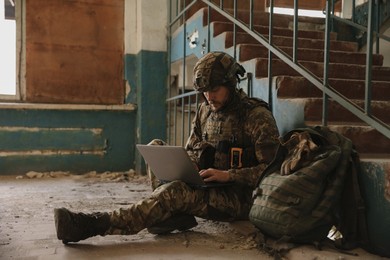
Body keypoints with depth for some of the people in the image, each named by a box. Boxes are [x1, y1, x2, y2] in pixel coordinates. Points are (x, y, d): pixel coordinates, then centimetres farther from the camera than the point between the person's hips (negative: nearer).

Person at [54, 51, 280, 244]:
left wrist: (229, 175, -25)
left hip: (240, 197, -7)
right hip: (209, 186, 7)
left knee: (176, 191, -35)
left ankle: (96, 223, -40)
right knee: (156, 148, -7)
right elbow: (191, 151, 15)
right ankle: (176, 213, -24)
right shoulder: (206, 111, 8)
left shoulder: (258, 117, -11)